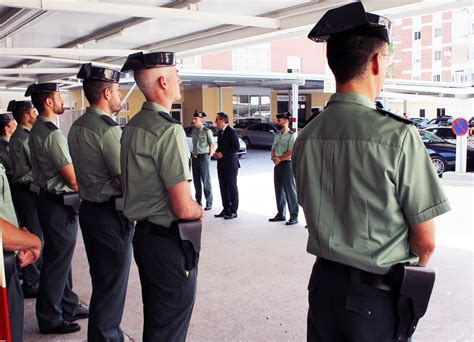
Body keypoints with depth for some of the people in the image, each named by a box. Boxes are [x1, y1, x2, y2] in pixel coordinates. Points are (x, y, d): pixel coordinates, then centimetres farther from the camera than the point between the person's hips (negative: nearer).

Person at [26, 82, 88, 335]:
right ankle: (49, 319, 15)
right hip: (58, 203, -10)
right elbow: (72, 178, -20)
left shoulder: (36, 131, 11)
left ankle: (68, 306, 33)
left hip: (48, 198, 10)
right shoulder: (52, 134, -20)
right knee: (57, 259, 1)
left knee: (60, 256, 19)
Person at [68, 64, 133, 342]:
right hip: (112, 214, -9)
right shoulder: (108, 129, -19)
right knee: (113, 285, 3)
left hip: (89, 209, 9)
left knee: (101, 280, 21)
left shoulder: (77, 126, 10)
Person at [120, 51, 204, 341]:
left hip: (143, 234, 9)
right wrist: (200, 211, -2)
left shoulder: (132, 126, 7)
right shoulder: (168, 130, -21)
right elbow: (184, 208, -24)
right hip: (169, 241, -9)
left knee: (154, 318, 24)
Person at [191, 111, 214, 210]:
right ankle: (198, 201, 18)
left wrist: (209, 156, -3)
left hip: (203, 157, -6)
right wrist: (193, 154, 10)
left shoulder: (207, 131, -7)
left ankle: (209, 203, 4)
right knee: (196, 181, 9)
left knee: (206, 180, -3)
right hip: (195, 157, 6)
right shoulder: (193, 130, 10)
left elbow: (212, 145, -3)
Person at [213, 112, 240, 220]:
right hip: (221, 164, 9)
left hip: (230, 164, -8)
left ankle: (233, 211, 6)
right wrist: (217, 152, 4)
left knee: (232, 187, -1)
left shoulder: (231, 131, -13)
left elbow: (236, 147, -18)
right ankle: (226, 209, 21)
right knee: (223, 187, 11)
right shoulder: (220, 132, 14)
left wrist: (222, 154, -17)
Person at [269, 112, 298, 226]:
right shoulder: (277, 135, 14)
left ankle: (294, 216, 3)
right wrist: (274, 158, -6)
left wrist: (280, 159, -11)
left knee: (290, 190, -3)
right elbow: (273, 149, 14)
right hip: (277, 165, 7)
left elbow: (291, 152, -17)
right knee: (279, 190, 11)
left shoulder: (292, 135, -10)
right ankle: (280, 214, 21)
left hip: (287, 164, -7)